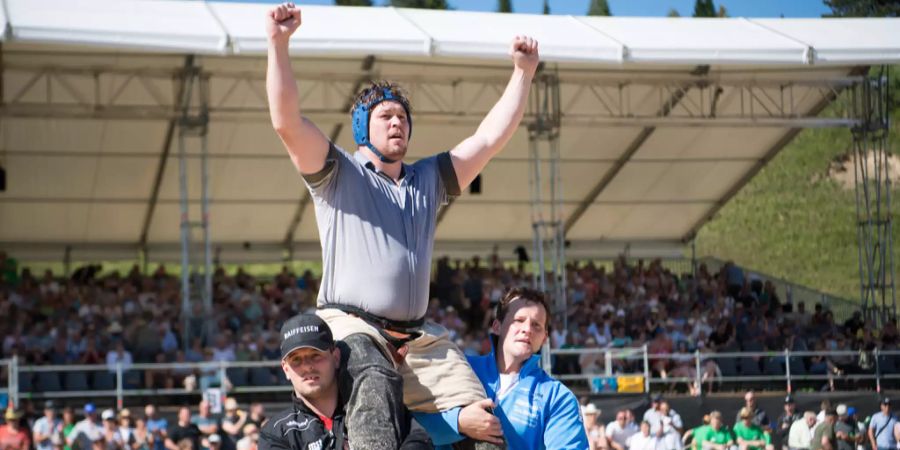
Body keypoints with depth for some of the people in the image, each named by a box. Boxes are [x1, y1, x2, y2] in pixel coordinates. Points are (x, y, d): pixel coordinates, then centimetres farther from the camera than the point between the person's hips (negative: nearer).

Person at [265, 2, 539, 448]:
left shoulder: (429, 179, 23)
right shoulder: (337, 174, 7)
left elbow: (491, 137, 19)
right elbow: (286, 122, -7)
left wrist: (523, 72, 13)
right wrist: (278, 44, -17)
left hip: (419, 337, 6)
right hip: (350, 324, -6)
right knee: (375, 383, -40)